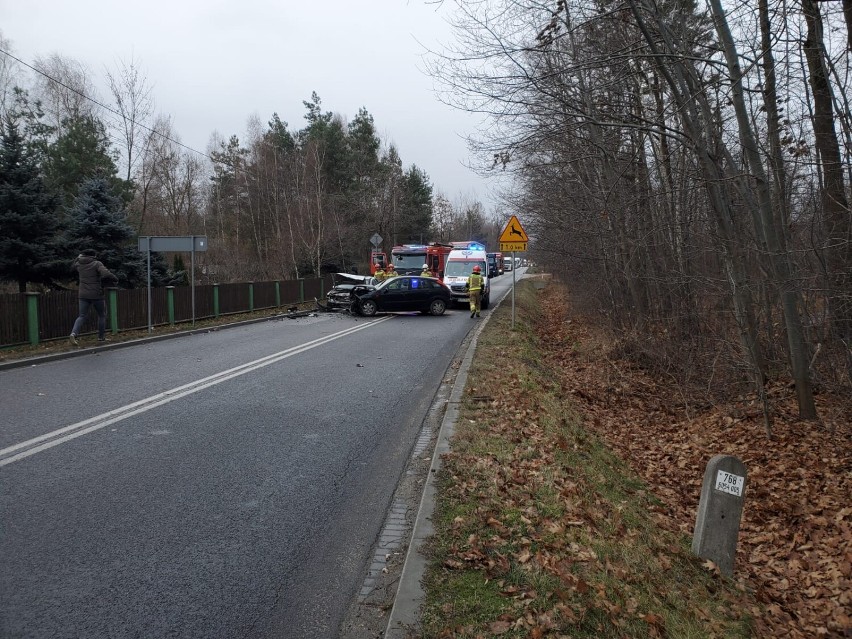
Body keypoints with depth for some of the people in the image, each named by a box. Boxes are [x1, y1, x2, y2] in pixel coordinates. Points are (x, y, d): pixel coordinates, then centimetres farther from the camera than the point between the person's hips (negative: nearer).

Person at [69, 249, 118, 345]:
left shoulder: (79, 264, 7)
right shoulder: (97, 264, -8)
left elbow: (73, 266, 32)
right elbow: (106, 274, -23)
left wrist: (78, 257, 37)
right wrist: (115, 279, -7)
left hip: (83, 295, 4)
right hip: (96, 295, -4)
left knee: (82, 316, 7)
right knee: (102, 315, 13)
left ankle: (74, 333, -16)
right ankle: (101, 337, 17)